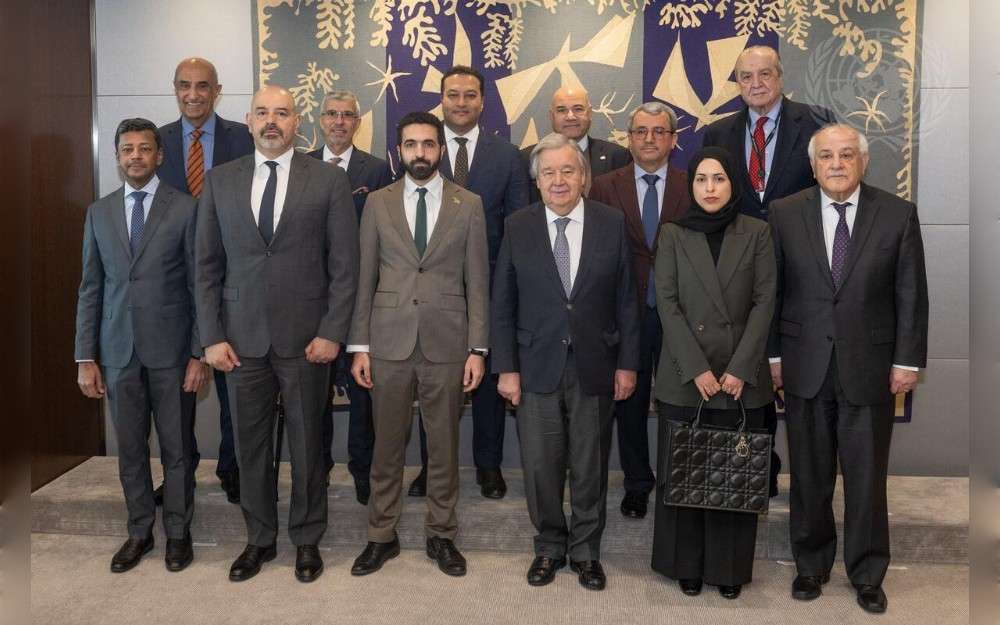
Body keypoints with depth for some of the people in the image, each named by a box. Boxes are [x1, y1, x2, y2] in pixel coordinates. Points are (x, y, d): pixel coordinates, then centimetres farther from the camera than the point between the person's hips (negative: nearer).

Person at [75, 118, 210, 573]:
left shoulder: (185, 209, -3)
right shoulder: (99, 212, 8)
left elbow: (200, 286, -4)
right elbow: (90, 288, 8)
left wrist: (200, 353, -8)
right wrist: (86, 357, 4)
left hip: (171, 350, -3)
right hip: (119, 352, 3)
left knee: (176, 448, 8)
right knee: (129, 449, 12)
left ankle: (178, 532, 24)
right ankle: (139, 531, 29)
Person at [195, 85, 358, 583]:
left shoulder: (329, 180, -1)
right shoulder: (219, 181, 7)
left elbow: (344, 265, -3)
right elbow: (208, 265, 6)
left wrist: (331, 333, -9)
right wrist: (212, 336, 0)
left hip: (305, 337, -2)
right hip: (241, 337, 2)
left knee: (306, 444, 9)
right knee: (250, 446, 11)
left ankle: (307, 539, 27)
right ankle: (259, 538, 30)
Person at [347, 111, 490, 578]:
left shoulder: (468, 205, 3)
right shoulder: (377, 203, 5)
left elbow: (477, 282, 2)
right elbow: (364, 279, 5)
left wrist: (477, 349, -3)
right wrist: (359, 346, 0)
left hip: (447, 344, 0)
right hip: (389, 343, 1)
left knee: (444, 447, 10)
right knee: (386, 446, 10)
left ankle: (441, 535, 26)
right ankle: (381, 536, 26)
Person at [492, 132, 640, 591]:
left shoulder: (612, 223, 0)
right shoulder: (518, 227, 0)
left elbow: (626, 299, 2)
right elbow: (503, 304, 1)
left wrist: (627, 363, -1)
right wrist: (506, 368, -3)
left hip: (594, 366, 0)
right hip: (537, 367, 0)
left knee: (590, 467, 11)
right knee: (540, 466, 7)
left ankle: (586, 552, 29)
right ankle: (549, 547, 29)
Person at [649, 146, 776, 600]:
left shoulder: (757, 233, 3)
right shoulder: (672, 235, 2)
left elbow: (764, 302, -2)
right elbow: (667, 303, -5)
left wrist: (740, 369, -11)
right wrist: (697, 369, -13)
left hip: (742, 376, 0)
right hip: (684, 376, 0)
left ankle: (730, 568, 22)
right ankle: (687, 565, 21)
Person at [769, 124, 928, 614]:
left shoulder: (898, 215, -1)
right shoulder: (785, 214, 0)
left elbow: (911, 294, 1)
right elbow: (772, 289, 2)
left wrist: (907, 360, -2)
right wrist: (772, 354, 0)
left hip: (869, 368, 0)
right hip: (805, 367, 1)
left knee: (867, 478, 9)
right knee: (809, 476, 12)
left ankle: (868, 574, 27)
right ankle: (811, 565, 30)